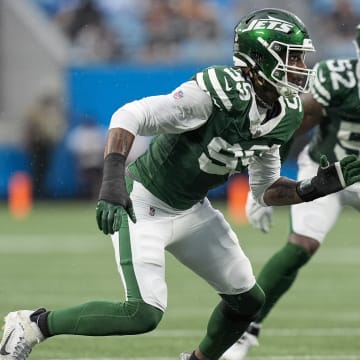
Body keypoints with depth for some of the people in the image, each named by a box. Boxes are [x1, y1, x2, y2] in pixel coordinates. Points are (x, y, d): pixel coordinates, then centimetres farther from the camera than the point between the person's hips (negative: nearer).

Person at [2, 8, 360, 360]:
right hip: (143, 203, -8)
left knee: (247, 299, 11)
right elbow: (131, 116, -32)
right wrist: (112, 181, -44)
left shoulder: (284, 116, -2)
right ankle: (32, 324, -6)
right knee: (144, 313, -21)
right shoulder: (220, 92, -28)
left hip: (191, 210, 8)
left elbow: (266, 190, 10)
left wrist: (315, 188, -6)